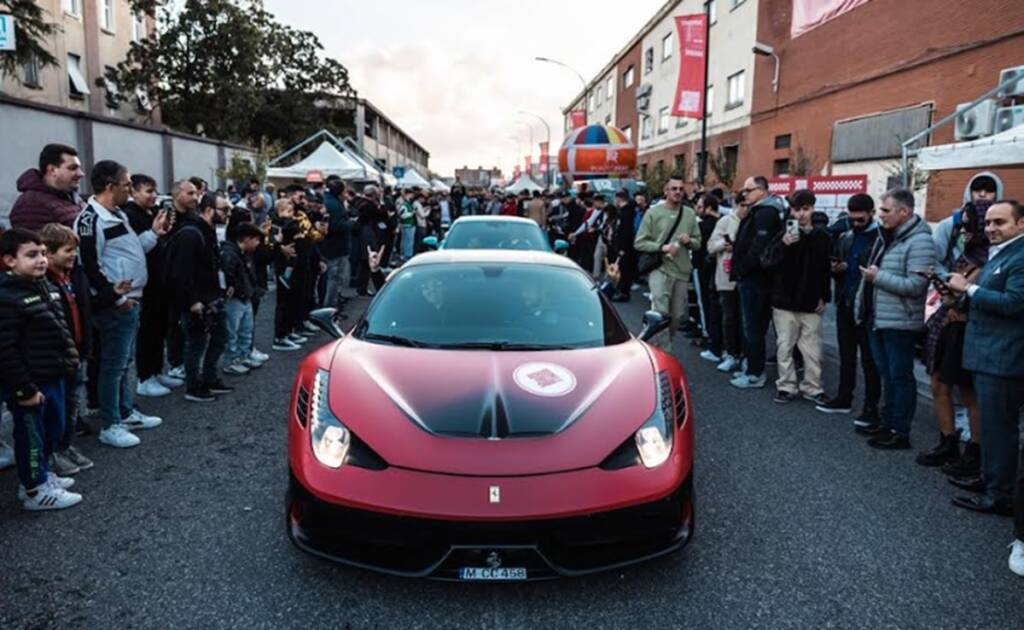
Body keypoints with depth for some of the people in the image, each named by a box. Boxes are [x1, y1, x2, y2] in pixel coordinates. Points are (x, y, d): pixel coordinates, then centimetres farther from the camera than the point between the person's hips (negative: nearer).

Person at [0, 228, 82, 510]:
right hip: (28, 385, -9)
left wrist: (68, 362, 15)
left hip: (51, 377, 9)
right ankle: (36, 491, 22)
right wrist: (25, 389, -20)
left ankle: (40, 475, 40)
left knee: (53, 430, 21)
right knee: (31, 436, 7)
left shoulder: (42, 286, 8)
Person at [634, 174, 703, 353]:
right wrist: (661, 247, -16)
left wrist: (689, 241, -8)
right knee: (661, 313, -13)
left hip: (682, 271, 4)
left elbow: (698, 243, 15)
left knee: (677, 315, 12)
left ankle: (664, 347, 30)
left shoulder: (690, 214, 9)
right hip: (660, 269, -4)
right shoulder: (653, 212, -1)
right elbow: (639, 243, -3)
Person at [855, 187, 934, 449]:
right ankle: (887, 423, 29)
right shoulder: (886, 236, 12)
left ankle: (900, 433, 11)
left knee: (900, 376, 1)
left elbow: (916, 285, -24)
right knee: (886, 375, 17)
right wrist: (862, 304, 16)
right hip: (877, 319, 9)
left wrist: (878, 277, -20)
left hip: (900, 323, -9)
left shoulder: (919, 242, -17)